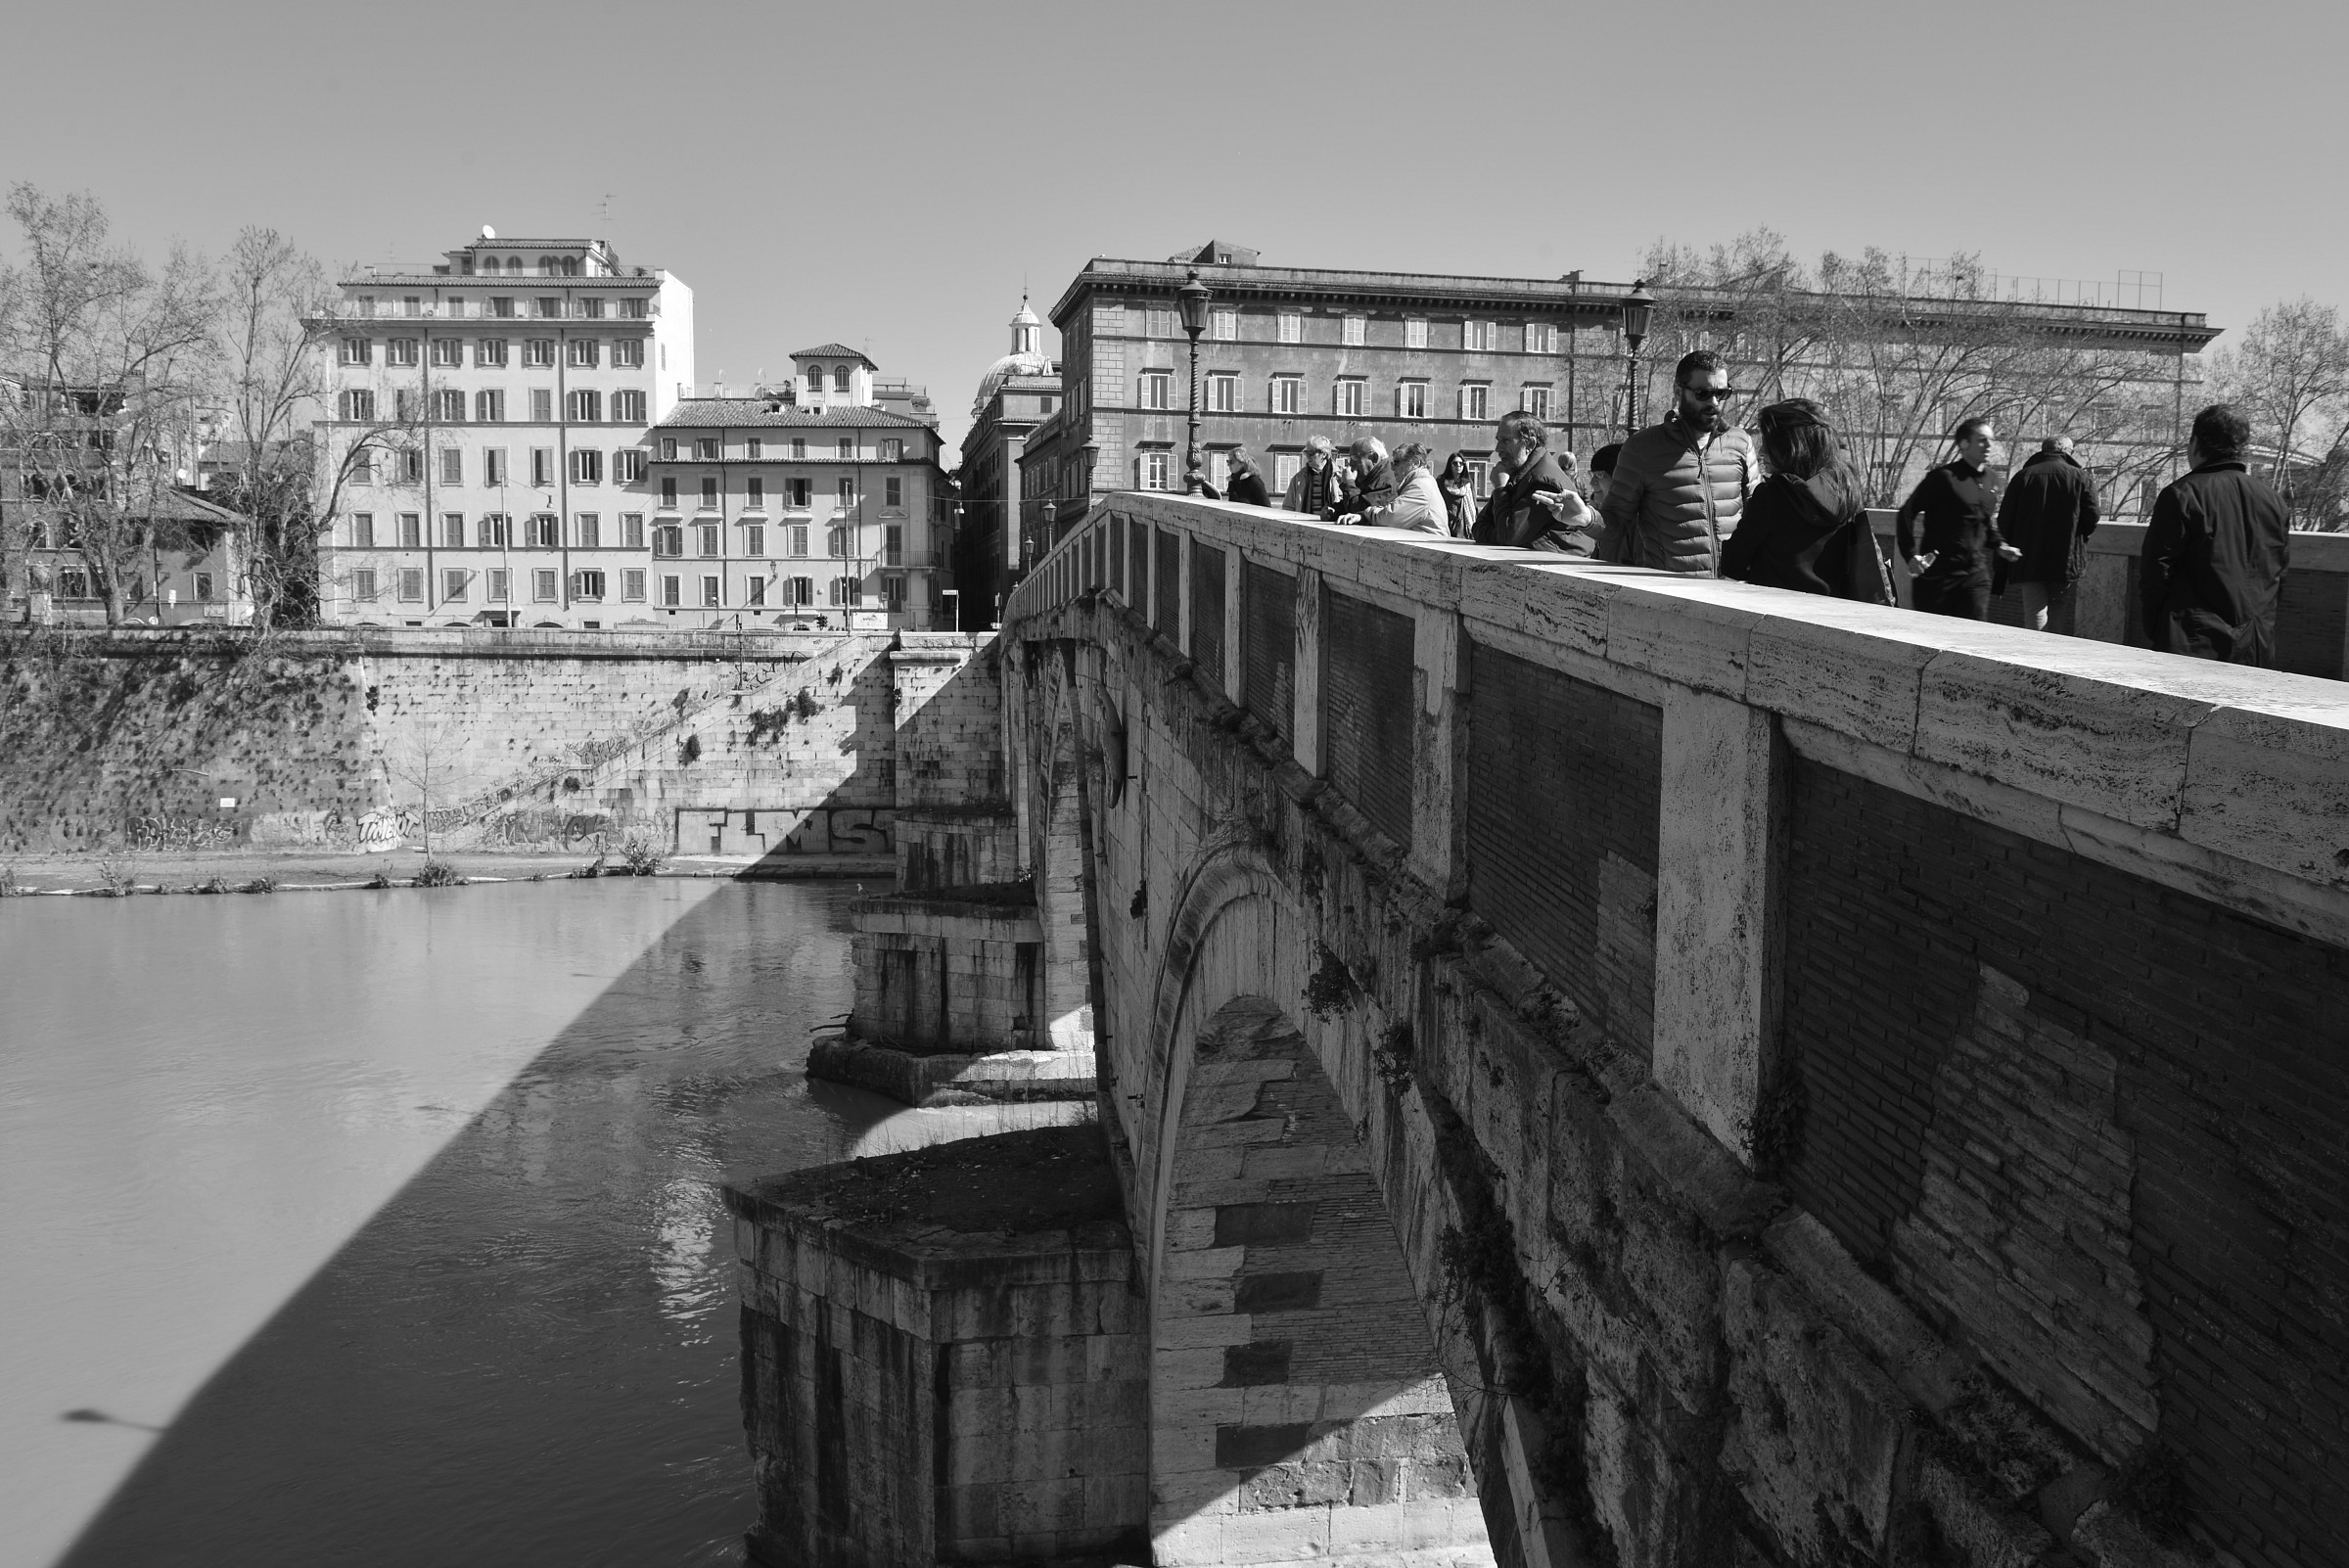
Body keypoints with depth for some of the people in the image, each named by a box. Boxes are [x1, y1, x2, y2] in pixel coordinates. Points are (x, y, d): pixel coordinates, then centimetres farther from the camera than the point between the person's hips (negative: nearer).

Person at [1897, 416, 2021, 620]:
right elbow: (1906, 514, -9)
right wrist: (1911, 555, -17)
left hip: (1975, 576, 6)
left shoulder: (1986, 481, 13)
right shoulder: (1943, 477, -9)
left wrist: (1999, 546, 10)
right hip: (1937, 574, -6)